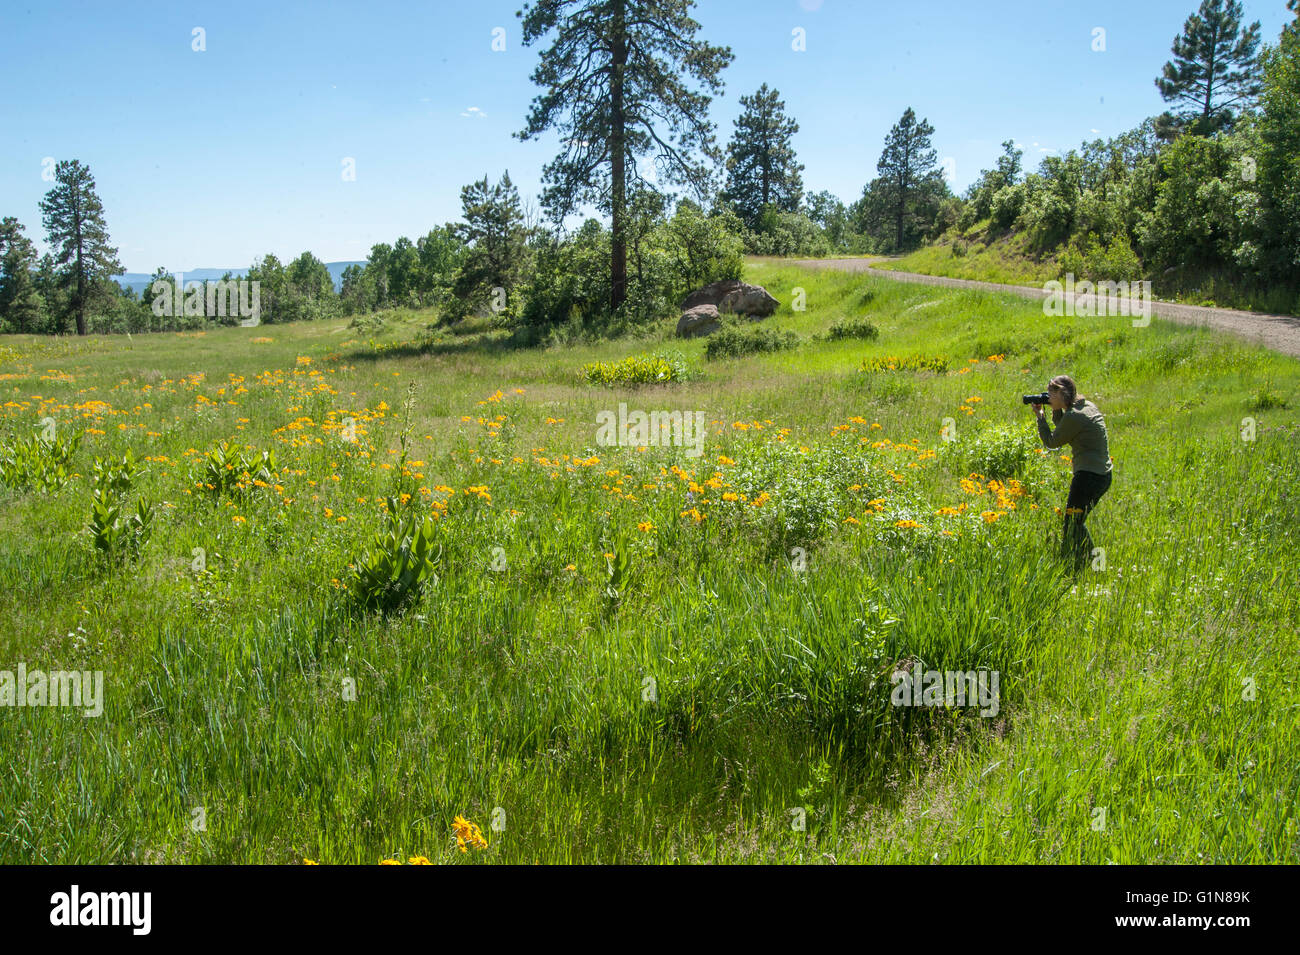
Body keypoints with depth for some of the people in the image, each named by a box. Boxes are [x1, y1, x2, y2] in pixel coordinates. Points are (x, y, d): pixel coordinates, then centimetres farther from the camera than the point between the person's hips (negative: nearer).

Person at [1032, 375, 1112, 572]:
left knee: (1071, 526, -4)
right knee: (1077, 523, 22)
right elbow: (1063, 428, 24)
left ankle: (1072, 571, -2)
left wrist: (1040, 416, 4)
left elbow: (1052, 441, -5)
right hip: (1104, 475, 10)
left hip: (1088, 475, -10)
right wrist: (1056, 411, 10)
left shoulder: (1073, 416, -18)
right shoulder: (1088, 406, 11)